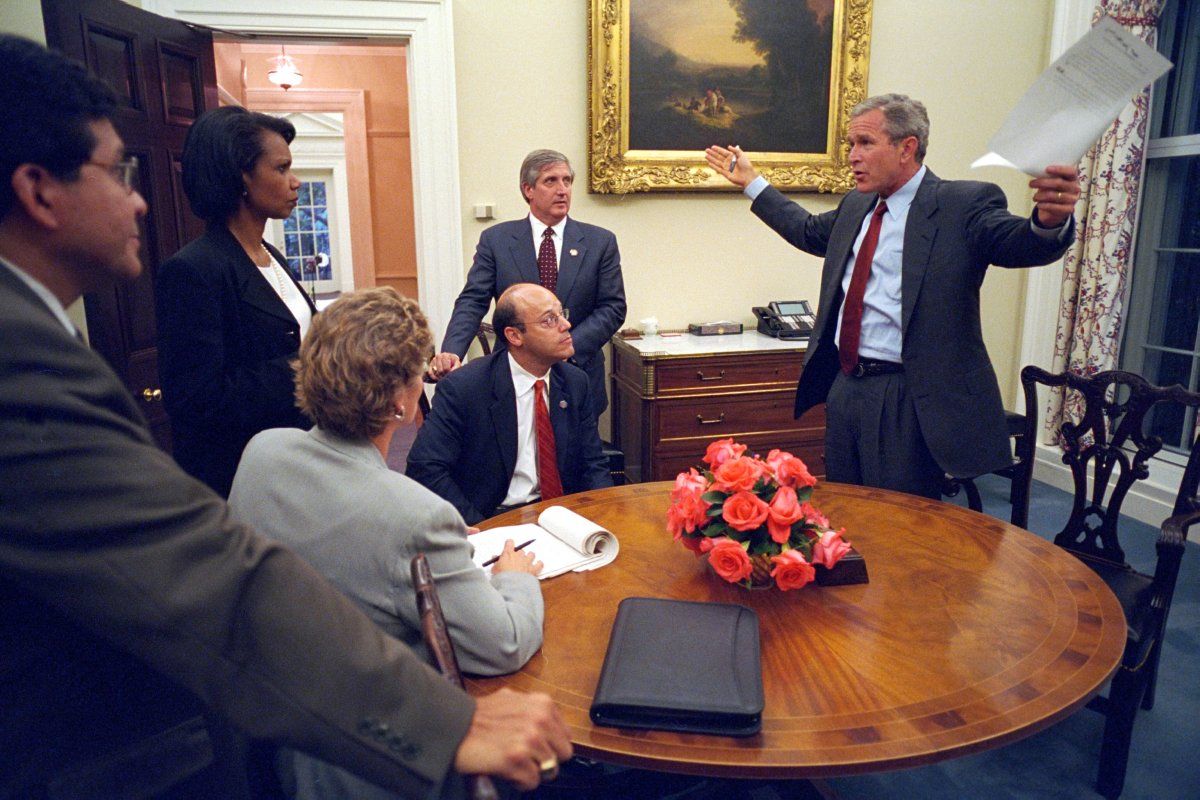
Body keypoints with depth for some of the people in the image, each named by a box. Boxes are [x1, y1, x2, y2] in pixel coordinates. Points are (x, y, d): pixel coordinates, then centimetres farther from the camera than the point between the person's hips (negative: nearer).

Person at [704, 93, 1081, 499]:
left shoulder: (963, 204, -11)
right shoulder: (854, 206, 12)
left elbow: (1020, 244, -26)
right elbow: (808, 231, 29)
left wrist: (1048, 220, -49)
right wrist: (751, 181, 32)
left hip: (908, 400, -7)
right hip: (843, 385, 8)